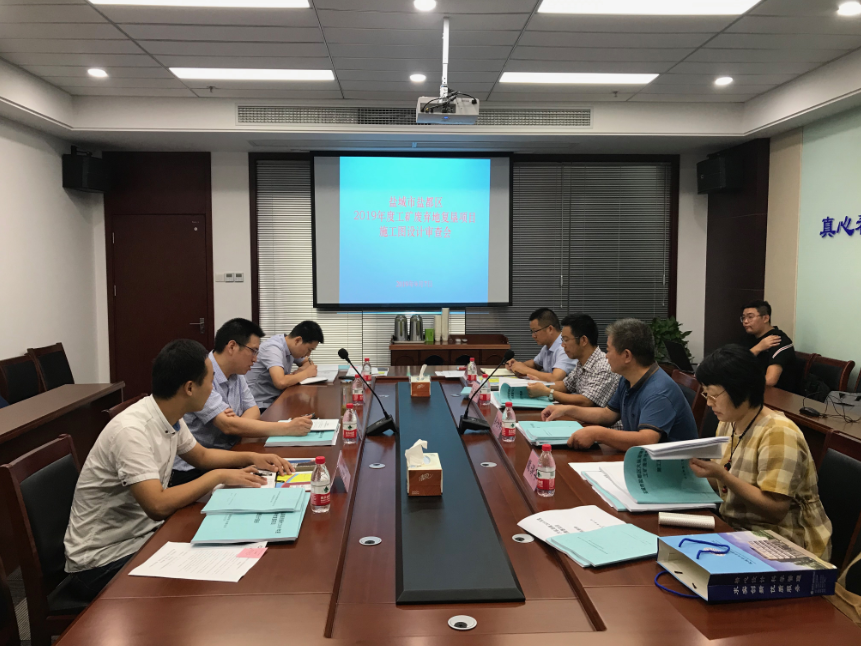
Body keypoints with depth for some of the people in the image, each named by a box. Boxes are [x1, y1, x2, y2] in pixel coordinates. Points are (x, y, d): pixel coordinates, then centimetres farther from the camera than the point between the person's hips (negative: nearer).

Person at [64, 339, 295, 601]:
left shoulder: (170, 418, -2)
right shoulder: (131, 431, -28)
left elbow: (201, 455, 17)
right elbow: (158, 506, -35)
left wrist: (253, 457, 4)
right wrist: (219, 476, -23)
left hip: (142, 535, 8)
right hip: (103, 562, -8)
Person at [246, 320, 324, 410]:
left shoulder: (291, 345, 2)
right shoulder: (273, 348, -20)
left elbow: (307, 362, 18)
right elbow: (281, 382, -33)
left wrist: (301, 370, -4)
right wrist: (306, 373, -18)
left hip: (276, 400, 7)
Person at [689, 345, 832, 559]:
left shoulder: (778, 434, -21)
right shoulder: (728, 423, 4)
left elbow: (775, 510, -24)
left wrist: (721, 475, -28)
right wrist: (698, 469, -9)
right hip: (738, 530, 7)